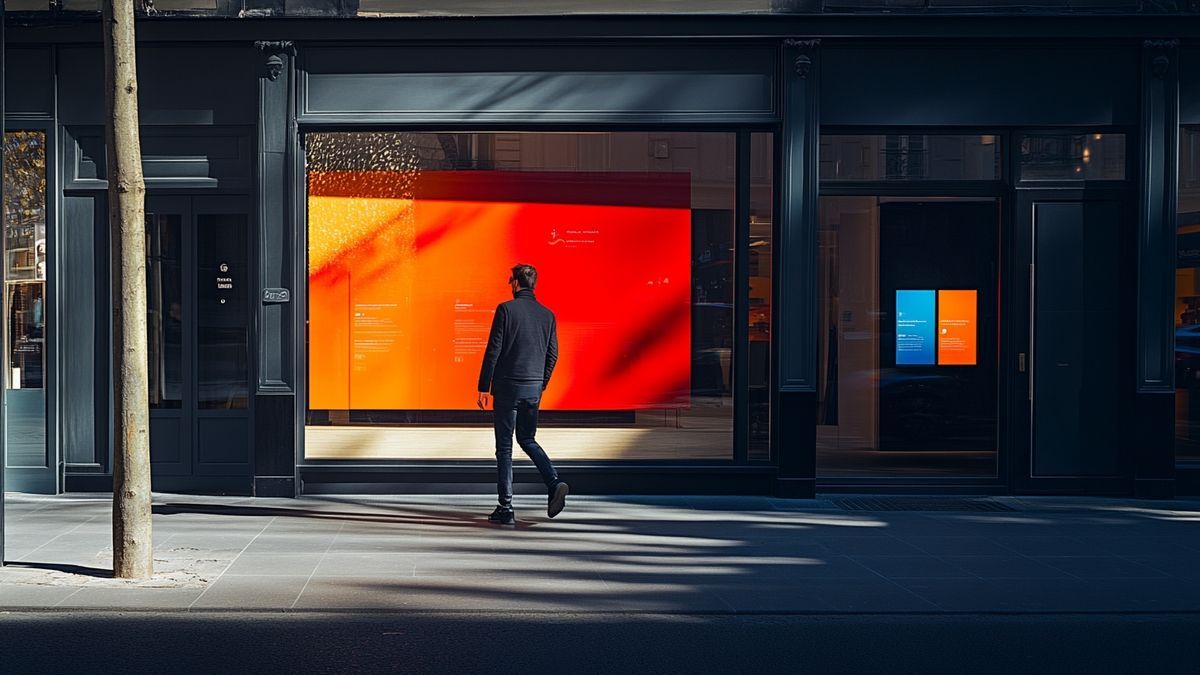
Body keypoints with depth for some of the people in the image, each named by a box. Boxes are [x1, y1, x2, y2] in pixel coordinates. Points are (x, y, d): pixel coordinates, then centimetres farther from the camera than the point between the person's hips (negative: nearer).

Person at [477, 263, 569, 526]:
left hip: (507, 386, -5)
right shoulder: (547, 314, 7)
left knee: (504, 447, 3)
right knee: (527, 440, 20)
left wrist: (484, 387, -5)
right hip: (534, 387, 5)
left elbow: (493, 350, -10)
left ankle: (505, 509, 3)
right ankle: (554, 483, -3)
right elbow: (553, 354, 9)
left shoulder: (506, 309, -8)